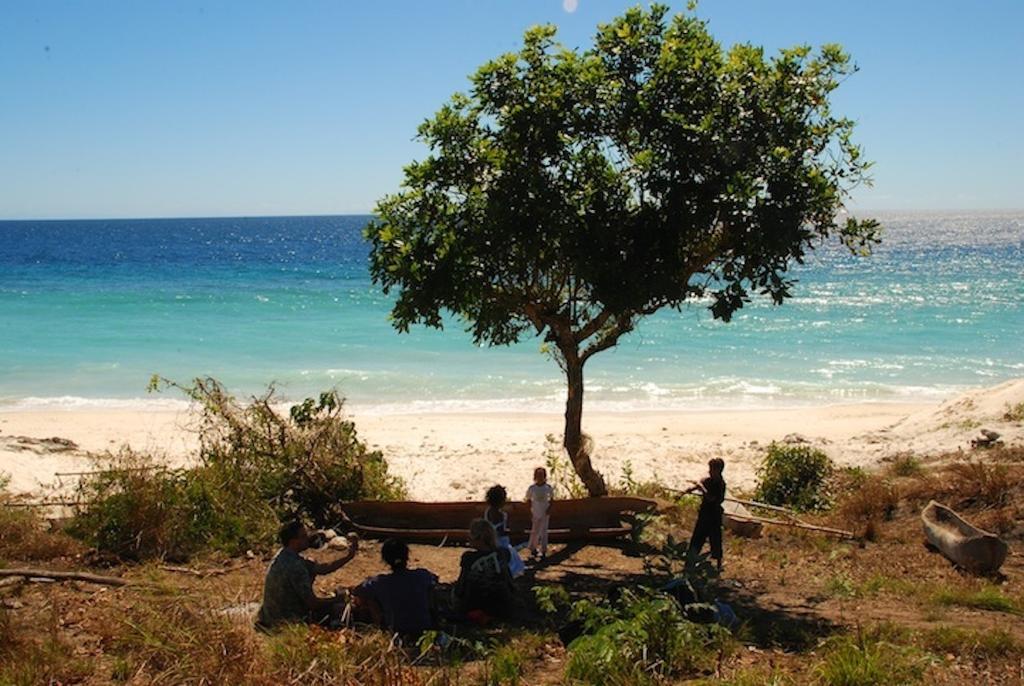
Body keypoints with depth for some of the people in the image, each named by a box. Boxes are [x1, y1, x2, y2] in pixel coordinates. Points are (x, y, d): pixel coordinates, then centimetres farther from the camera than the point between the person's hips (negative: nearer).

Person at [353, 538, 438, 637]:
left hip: (396, 631, -2)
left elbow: (355, 592, -3)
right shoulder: (423, 575, -15)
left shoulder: (380, 582, -20)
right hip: (425, 628, 2)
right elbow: (434, 579, 12)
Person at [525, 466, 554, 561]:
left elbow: (551, 498, 7)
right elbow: (528, 500, 2)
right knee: (534, 532, 5)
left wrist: (549, 507, -9)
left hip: (545, 513, 0)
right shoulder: (532, 488, -7)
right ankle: (533, 549, 24)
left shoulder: (548, 487, -6)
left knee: (544, 532, 2)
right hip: (535, 513, 0)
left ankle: (543, 551, 10)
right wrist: (530, 511, -4)